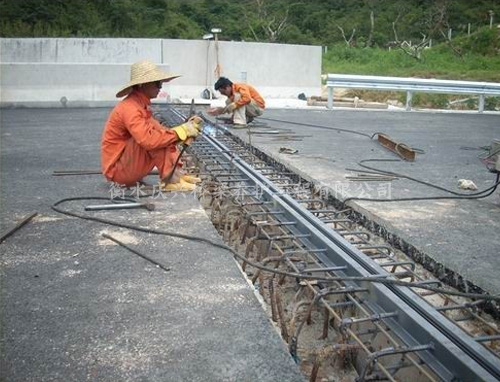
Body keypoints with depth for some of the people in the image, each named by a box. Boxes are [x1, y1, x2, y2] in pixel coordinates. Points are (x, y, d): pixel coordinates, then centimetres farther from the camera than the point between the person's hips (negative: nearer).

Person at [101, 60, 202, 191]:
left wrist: (185, 128, -8)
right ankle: (169, 180, -21)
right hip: (117, 169, -10)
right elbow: (149, 140, -35)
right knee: (156, 136, -25)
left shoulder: (141, 105, 9)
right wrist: (182, 130, -26)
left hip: (127, 166, 10)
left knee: (161, 136, 8)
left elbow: (161, 131, 6)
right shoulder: (130, 108, -22)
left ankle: (176, 172, -7)